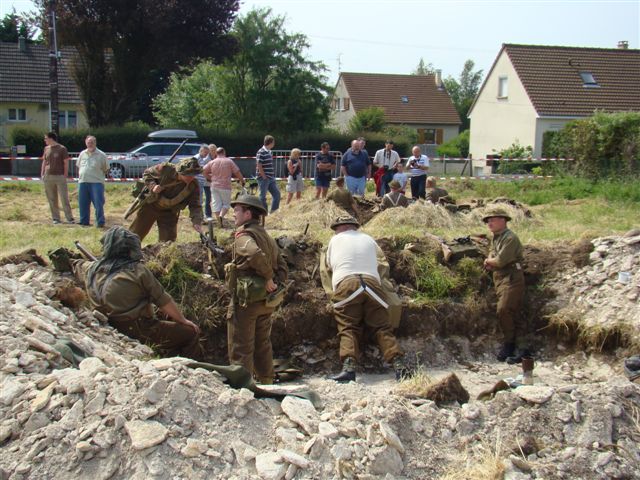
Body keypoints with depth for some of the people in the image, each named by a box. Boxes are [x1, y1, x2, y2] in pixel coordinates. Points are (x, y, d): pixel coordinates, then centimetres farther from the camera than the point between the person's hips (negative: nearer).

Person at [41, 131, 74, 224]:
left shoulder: (62, 149, -3)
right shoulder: (46, 149, 11)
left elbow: (66, 163, -3)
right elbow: (44, 162, 17)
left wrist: (65, 175, -8)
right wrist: (42, 174, 9)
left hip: (60, 176, -5)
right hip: (48, 177, 5)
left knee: (64, 198, -5)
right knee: (52, 199, 6)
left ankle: (69, 218, 0)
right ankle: (55, 218, 13)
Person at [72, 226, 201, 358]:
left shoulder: (90, 269, 0)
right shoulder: (137, 271, -15)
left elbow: (75, 265, 26)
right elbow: (164, 302, -10)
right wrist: (183, 321, 2)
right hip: (141, 332, -7)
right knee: (191, 332, 5)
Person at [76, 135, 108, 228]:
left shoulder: (101, 155, -1)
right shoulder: (82, 154, 14)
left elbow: (106, 169, 3)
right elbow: (79, 167, 23)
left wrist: (97, 174, -2)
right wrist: (80, 177, 13)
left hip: (96, 182, -5)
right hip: (83, 182, 5)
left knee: (98, 204, -7)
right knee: (83, 204, 9)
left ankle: (100, 222, 1)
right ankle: (84, 221, 20)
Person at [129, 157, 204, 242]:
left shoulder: (193, 185, -21)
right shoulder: (165, 170, -26)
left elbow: (195, 205, -19)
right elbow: (147, 173, -10)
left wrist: (197, 222, -36)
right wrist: (152, 186, -30)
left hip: (169, 212, 1)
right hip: (150, 205, -1)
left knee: (168, 240, -1)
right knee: (135, 235, 10)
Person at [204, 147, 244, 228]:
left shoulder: (212, 162, 4)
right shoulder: (229, 161, -3)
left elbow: (204, 171, 4)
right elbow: (237, 172, -3)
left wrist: (210, 178, 18)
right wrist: (242, 181, 12)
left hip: (214, 186, 2)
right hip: (225, 187, -2)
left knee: (216, 204, 7)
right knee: (226, 204, 9)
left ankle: (220, 223, 3)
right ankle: (221, 215, -18)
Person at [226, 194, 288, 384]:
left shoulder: (243, 235, -11)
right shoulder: (267, 237, 16)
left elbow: (256, 255, -32)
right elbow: (283, 267, 14)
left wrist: (268, 278, -21)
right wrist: (276, 284, 3)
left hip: (247, 299, -8)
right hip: (266, 300, 8)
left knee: (240, 347, 0)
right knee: (263, 344, 19)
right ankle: (266, 381, 26)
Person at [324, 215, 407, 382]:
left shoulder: (335, 239, 21)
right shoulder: (368, 239, 28)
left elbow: (328, 266, 30)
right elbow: (381, 254, 48)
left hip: (346, 283, -2)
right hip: (372, 283, 2)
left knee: (348, 330, -7)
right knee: (382, 328, 2)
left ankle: (348, 368, -28)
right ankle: (399, 365, -14)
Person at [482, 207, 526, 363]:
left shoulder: (510, 238, -14)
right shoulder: (495, 238, 17)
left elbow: (501, 260, -20)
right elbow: (492, 255, 18)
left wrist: (489, 261, 0)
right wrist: (491, 262, -5)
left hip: (511, 279, -9)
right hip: (500, 279, 9)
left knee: (504, 311, -17)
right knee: (512, 314, 8)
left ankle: (508, 344, -4)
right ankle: (520, 348, 10)